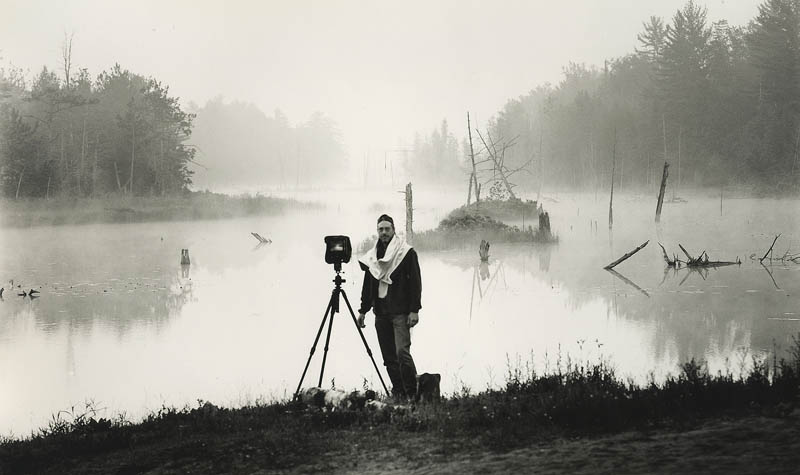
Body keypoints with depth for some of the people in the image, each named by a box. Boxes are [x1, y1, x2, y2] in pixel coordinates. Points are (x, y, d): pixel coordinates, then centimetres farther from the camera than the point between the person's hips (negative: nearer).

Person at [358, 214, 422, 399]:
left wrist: (414, 310, -11)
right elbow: (367, 285, 22)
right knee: (388, 356, 5)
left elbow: (415, 283, -5)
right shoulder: (372, 257, 14)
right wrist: (363, 310, 18)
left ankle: (412, 393, -10)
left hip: (400, 313, -6)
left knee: (402, 352, -16)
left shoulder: (406, 253, -2)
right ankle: (398, 392, 12)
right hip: (381, 313, 6)